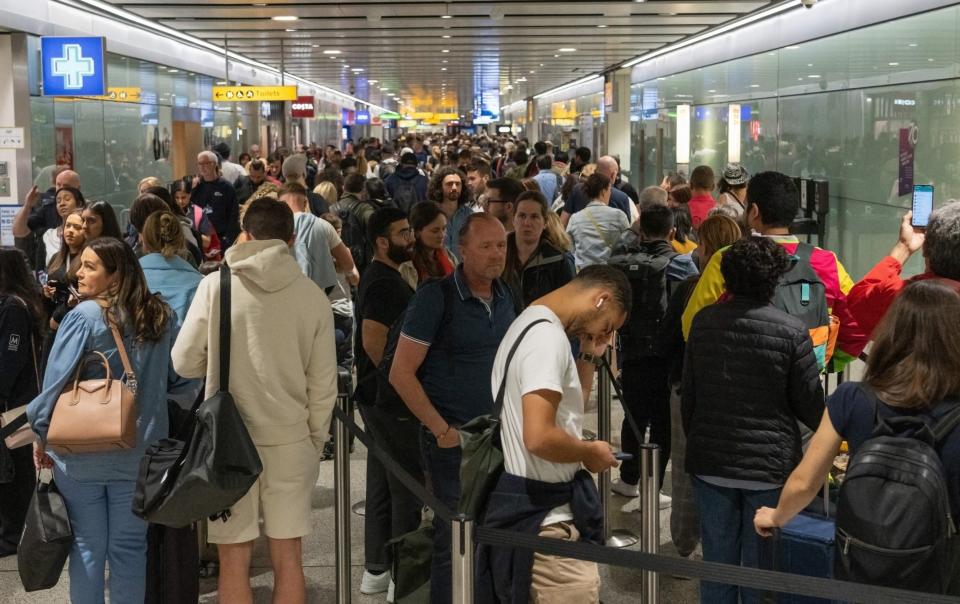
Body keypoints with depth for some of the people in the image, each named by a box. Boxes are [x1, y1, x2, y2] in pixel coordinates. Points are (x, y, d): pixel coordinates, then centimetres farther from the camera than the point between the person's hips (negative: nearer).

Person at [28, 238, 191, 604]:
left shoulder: (84, 316, -13)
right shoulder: (161, 316, 0)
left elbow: (56, 381, -12)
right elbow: (178, 381, 6)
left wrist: (41, 438, 0)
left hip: (82, 455, -3)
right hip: (139, 454, 3)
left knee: (88, 547, 9)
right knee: (129, 546, 12)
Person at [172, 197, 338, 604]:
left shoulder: (215, 285, -7)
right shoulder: (312, 295, -2)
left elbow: (184, 363, -3)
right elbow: (323, 383, 1)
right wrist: (315, 440, 13)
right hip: (290, 438, 2)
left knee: (234, 558, 8)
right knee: (287, 557, 11)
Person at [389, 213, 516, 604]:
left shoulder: (504, 296, 7)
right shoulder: (436, 298, -12)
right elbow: (401, 373, -13)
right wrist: (441, 430, -15)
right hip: (454, 440, -6)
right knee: (455, 541, 2)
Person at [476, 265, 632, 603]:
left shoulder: (527, 324, 15)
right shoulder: (548, 335, -18)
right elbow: (539, 437, -28)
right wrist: (590, 452, -12)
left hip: (529, 508, 10)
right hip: (545, 519, -10)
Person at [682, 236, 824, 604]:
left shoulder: (703, 322, -2)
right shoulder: (791, 332, -13)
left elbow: (688, 394, 7)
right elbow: (810, 407, -6)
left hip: (711, 463, 3)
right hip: (770, 464, -3)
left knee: (717, 563, 12)